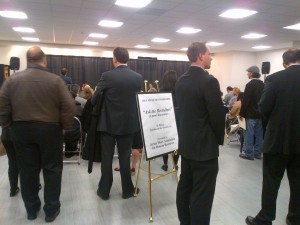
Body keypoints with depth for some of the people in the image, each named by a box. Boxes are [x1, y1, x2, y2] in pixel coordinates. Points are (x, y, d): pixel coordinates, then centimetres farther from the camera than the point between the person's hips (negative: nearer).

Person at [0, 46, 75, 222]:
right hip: (50, 130, -3)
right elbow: (69, 107, -13)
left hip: (22, 130, 3)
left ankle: (31, 209, 27)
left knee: (27, 170, 14)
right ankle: (51, 210, 18)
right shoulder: (55, 80, -9)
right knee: (52, 169, 9)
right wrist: (64, 127, 0)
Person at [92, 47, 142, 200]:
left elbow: (94, 100, -5)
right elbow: (139, 99, 7)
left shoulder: (107, 76, -11)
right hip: (128, 123, 2)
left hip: (108, 123, -2)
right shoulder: (138, 77, -3)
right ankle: (127, 190, 23)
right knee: (125, 158, 12)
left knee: (106, 158, 10)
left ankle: (104, 191, 22)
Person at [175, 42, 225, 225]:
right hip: (205, 146, -8)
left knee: (184, 188, 19)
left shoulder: (181, 80, 6)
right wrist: (219, 139, 0)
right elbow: (218, 115, -16)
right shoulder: (209, 81, -18)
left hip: (186, 143, 9)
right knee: (202, 196, 2)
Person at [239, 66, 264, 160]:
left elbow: (245, 101, -16)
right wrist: (261, 111, 18)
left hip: (251, 114, -7)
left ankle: (249, 154, 5)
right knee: (258, 134, 11)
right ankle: (257, 153, 19)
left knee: (249, 134, 0)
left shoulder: (250, 85, -15)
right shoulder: (262, 84, 7)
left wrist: (241, 114, -9)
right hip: (260, 114, 7)